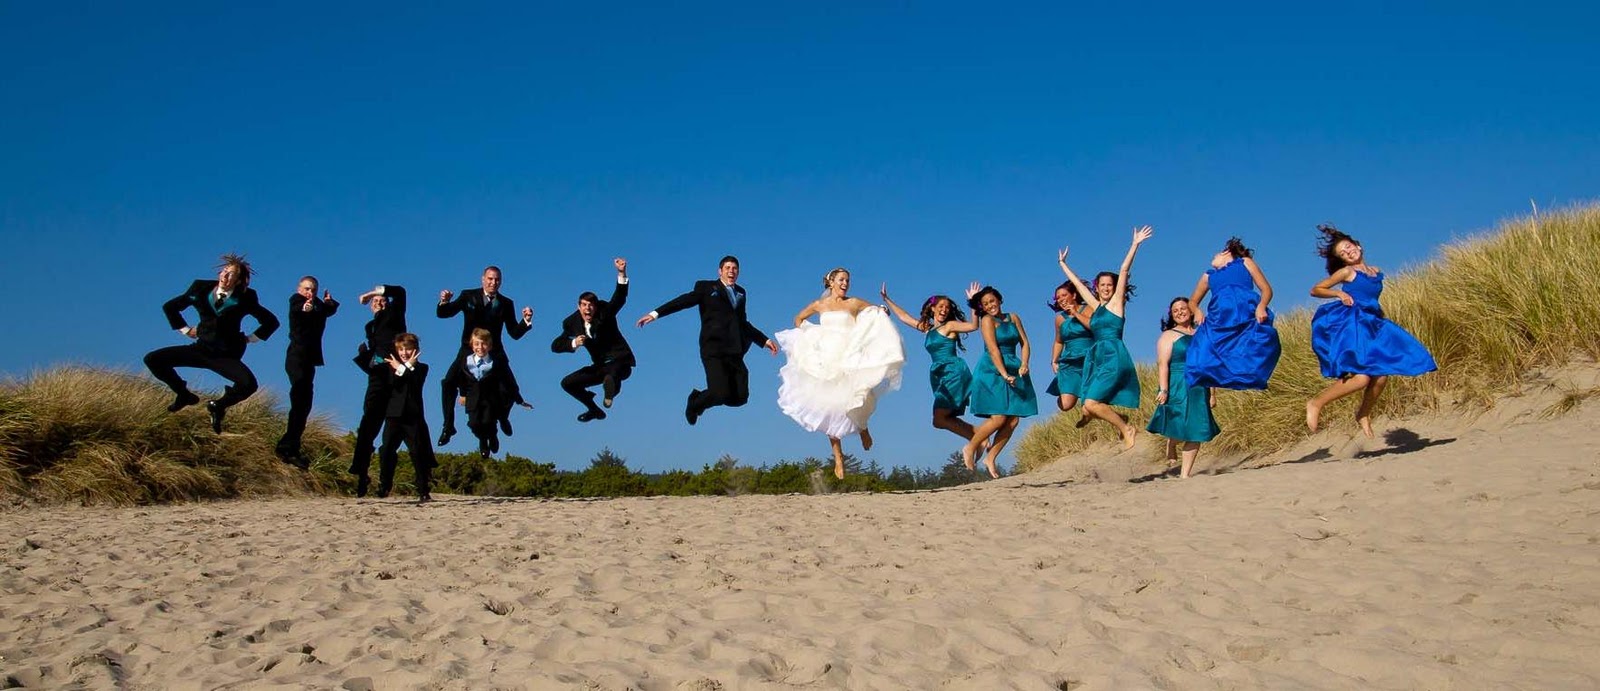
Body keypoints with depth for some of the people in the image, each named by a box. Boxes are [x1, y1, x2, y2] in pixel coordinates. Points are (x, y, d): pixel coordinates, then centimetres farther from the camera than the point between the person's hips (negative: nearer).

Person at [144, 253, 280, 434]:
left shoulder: (245, 299, -3)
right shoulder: (201, 289, 3)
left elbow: (271, 321, 6)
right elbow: (169, 307, 16)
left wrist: (250, 339, 3)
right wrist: (185, 330, 12)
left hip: (227, 356, -3)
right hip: (201, 349, 3)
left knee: (249, 384, -32)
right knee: (152, 359, -10)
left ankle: (219, 406, 1)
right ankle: (184, 394, 13)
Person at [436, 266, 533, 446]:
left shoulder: (506, 304, 1)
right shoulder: (468, 296, -3)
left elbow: (515, 333, 0)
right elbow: (443, 314, -5)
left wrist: (526, 321, -19)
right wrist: (444, 302, -27)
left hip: (494, 352, 1)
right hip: (469, 350, -1)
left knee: (511, 388, -9)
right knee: (448, 382, -20)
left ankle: (503, 418, 25)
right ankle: (448, 426, -3)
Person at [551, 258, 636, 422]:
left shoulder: (605, 313, -13)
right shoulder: (572, 322, -3)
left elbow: (619, 298, -30)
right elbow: (555, 346, -3)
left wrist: (622, 273, -45)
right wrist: (574, 343, -23)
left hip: (620, 362, -7)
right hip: (600, 366, 7)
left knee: (610, 378, -43)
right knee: (567, 383, 7)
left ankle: (610, 393, -9)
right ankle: (594, 410, 26)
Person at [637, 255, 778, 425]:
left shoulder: (740, 292, 23)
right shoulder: (706, 287, 7)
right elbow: (684, 300, -4)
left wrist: (764, 340, 29)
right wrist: (656, 313, -16)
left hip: (735, 353, 6)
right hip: (713, 349, -6)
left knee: (740, 397, -4)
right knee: (720, 394, -18)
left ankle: (700, 398, 23)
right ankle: (695, 403, 16)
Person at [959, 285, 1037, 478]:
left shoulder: (1013, 318, 13)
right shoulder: (987, 320, -3)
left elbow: (1024, 343, 10)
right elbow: (993, 349, -13)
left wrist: (1024, 364, -8)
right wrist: (1004, 374, -21)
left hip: (1013, 372, 6)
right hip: (992, 371, -6)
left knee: (1013, 420, -3)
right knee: (999, 418, -15)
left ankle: (990, 458, 6)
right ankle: (970, 448, 3)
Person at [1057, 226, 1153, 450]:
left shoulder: (1116, 302, 4)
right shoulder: (1095, 306, 18)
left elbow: (1124, 271, -3)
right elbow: (1076, 282, 28)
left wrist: (1135, 244, -8)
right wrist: (1062, 263, 36)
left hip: (1114, 356, -7)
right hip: (1095, 357, 7)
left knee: (1091, 403, -18)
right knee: (1087, 409, -3)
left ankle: (1126, 429, -2)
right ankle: (1124, 424, 17)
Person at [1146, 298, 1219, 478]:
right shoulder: (1168, 336, 2)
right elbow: (1162, 364, -9)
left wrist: (1212, 393, 14)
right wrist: (1163, 389, -20)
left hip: (1199, 390, 5)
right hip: (1178, 388, -5)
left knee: (1196, 432, 0)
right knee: (1180, 429, -12)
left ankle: (1184, 475, 7)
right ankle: (1171, 443, 25)